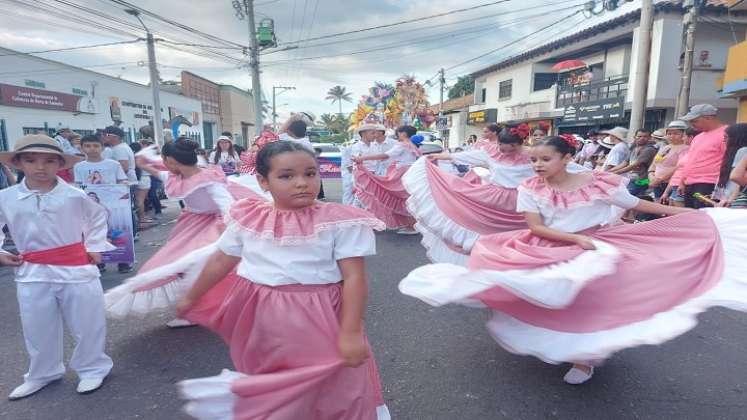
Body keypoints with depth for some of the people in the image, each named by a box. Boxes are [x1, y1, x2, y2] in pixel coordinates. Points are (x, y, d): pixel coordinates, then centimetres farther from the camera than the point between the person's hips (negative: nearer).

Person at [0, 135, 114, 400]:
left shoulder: (75, 195, -6)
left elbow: (98, 217, 10)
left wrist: (94, 247, 6)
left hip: (76, 268, -2)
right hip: (33, 274, 2)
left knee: (87, 324, 8)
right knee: (38, 329, 15)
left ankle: (92, 369, 28)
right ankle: (41, 374, 37)